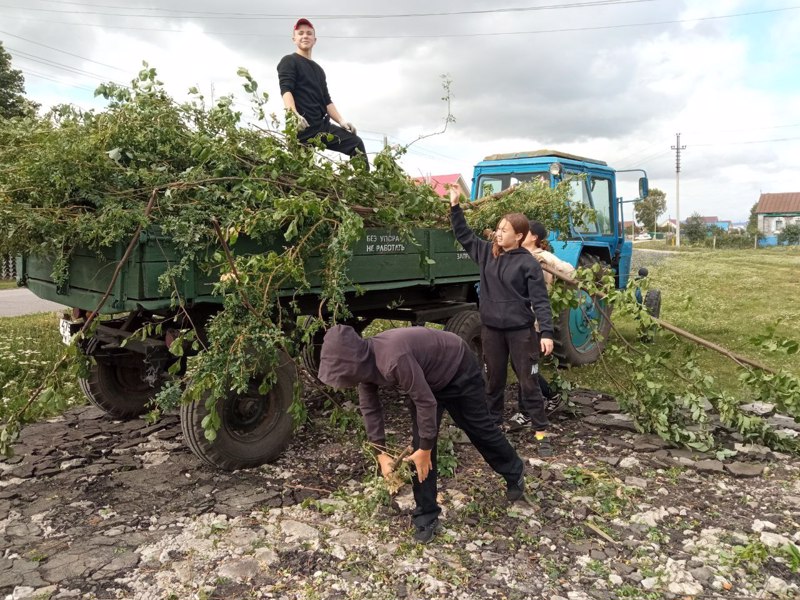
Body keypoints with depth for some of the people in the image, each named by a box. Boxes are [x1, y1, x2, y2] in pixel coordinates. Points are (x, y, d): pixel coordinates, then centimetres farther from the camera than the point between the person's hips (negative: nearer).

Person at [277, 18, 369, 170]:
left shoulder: (318, 69, 27)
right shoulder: (289, 61, 3)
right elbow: (286, 90, -13)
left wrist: (341, 120, 8)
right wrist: (294, 115, -32)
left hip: (322, 125, 7)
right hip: (302, 126, -7)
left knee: (356, 143, -7)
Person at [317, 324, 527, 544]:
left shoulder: (395, 359, -44)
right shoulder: (365, 361, -17)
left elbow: (425, 403, -34)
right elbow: (369, 409, -6)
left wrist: (425, 449, -22)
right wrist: (381, 454, -6)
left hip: (459, 370, -7)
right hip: (427, 378, 7)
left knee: (479, 428, 12)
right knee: (420, 443, 0)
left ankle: (514, 474, 39)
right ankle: (426, 515, 11)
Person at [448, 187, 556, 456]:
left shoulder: (528, 263, -11)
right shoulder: (486, 252, 2)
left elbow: (540, 300, -12)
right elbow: (463, 235, 10)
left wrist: (546, 332, -19)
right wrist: (455, 206, 0)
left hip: (521, 331, -4)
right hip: (491, 329, 4)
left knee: (528, 382, 5)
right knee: (494, 381, 15)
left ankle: (541, 432, 18)